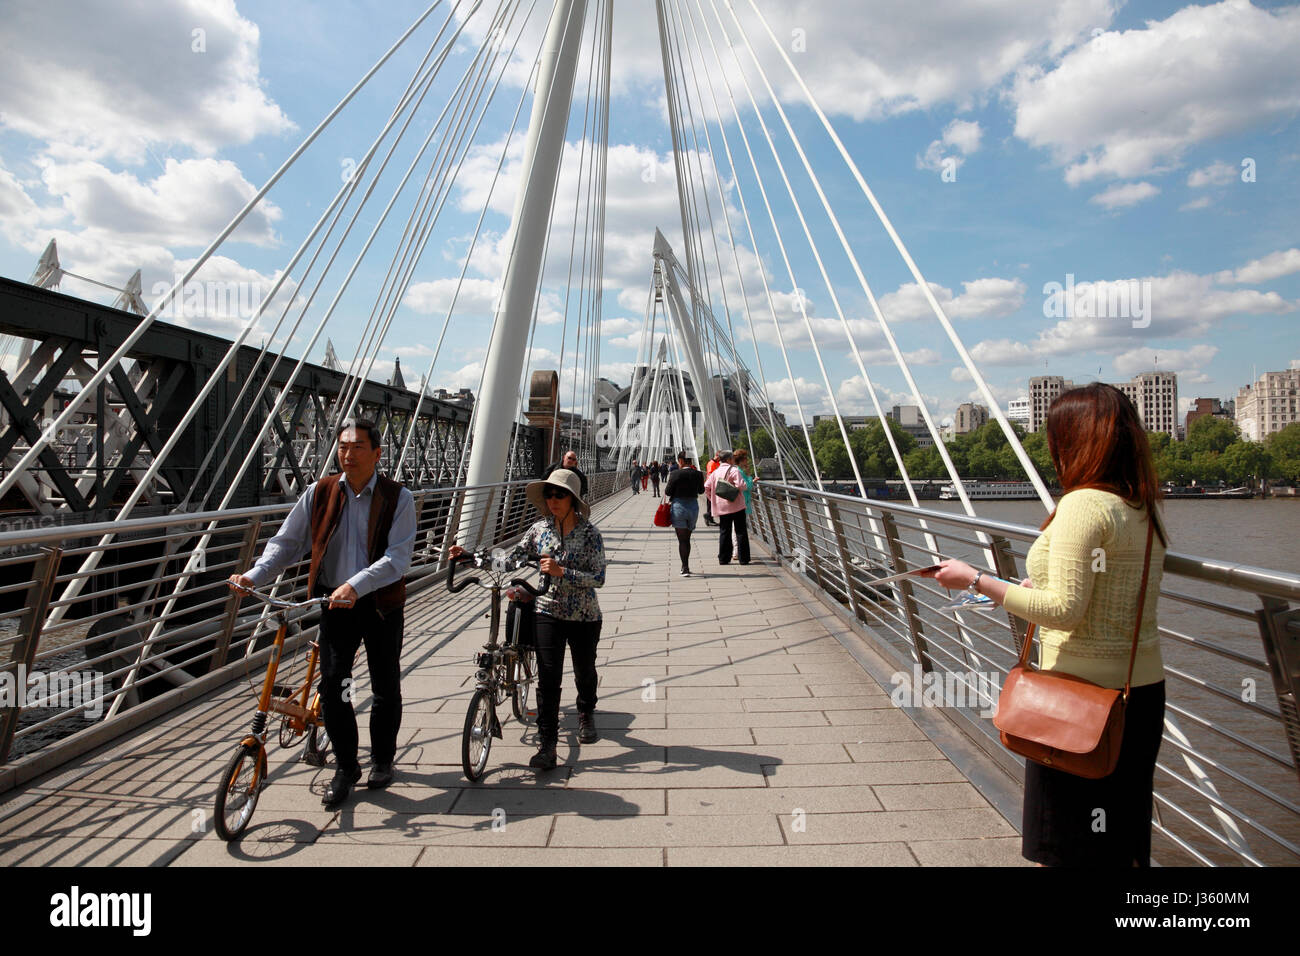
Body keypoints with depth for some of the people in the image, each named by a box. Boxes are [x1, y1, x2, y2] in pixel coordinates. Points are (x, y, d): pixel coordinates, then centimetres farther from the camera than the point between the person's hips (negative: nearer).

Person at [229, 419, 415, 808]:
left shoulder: (397, 498, -8)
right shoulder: (320, 493, 2)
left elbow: (398, 557, -18)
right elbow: (287, 542, 6)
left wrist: (356, 585, -32)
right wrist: (255, 576, -11)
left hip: (380, 604, -2)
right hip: (334, 603, 2)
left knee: (385, 687, 11)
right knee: (332, 686, -2)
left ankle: (382, 758, 33)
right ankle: (345, 767, 18)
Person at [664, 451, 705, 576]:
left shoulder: (676, 474, -15)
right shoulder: (698, 474, -2)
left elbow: (667, 492, -9)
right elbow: (701, 491, 12)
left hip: (679, 506, -4)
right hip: (694, 506, 4)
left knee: (682, 539, 1)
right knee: (687, 538, 19)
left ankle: (685, 568, -5)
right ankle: (685, 566, 27)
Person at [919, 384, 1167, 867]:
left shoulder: (1083, 504, -19)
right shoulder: (1144, 509, 8)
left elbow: (1064, 610, -23)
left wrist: (977, 581, -18)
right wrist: (1044, 584, 19)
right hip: (1143, 685, 9)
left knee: (1063, 846, 7)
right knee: (1121, 840, 21)